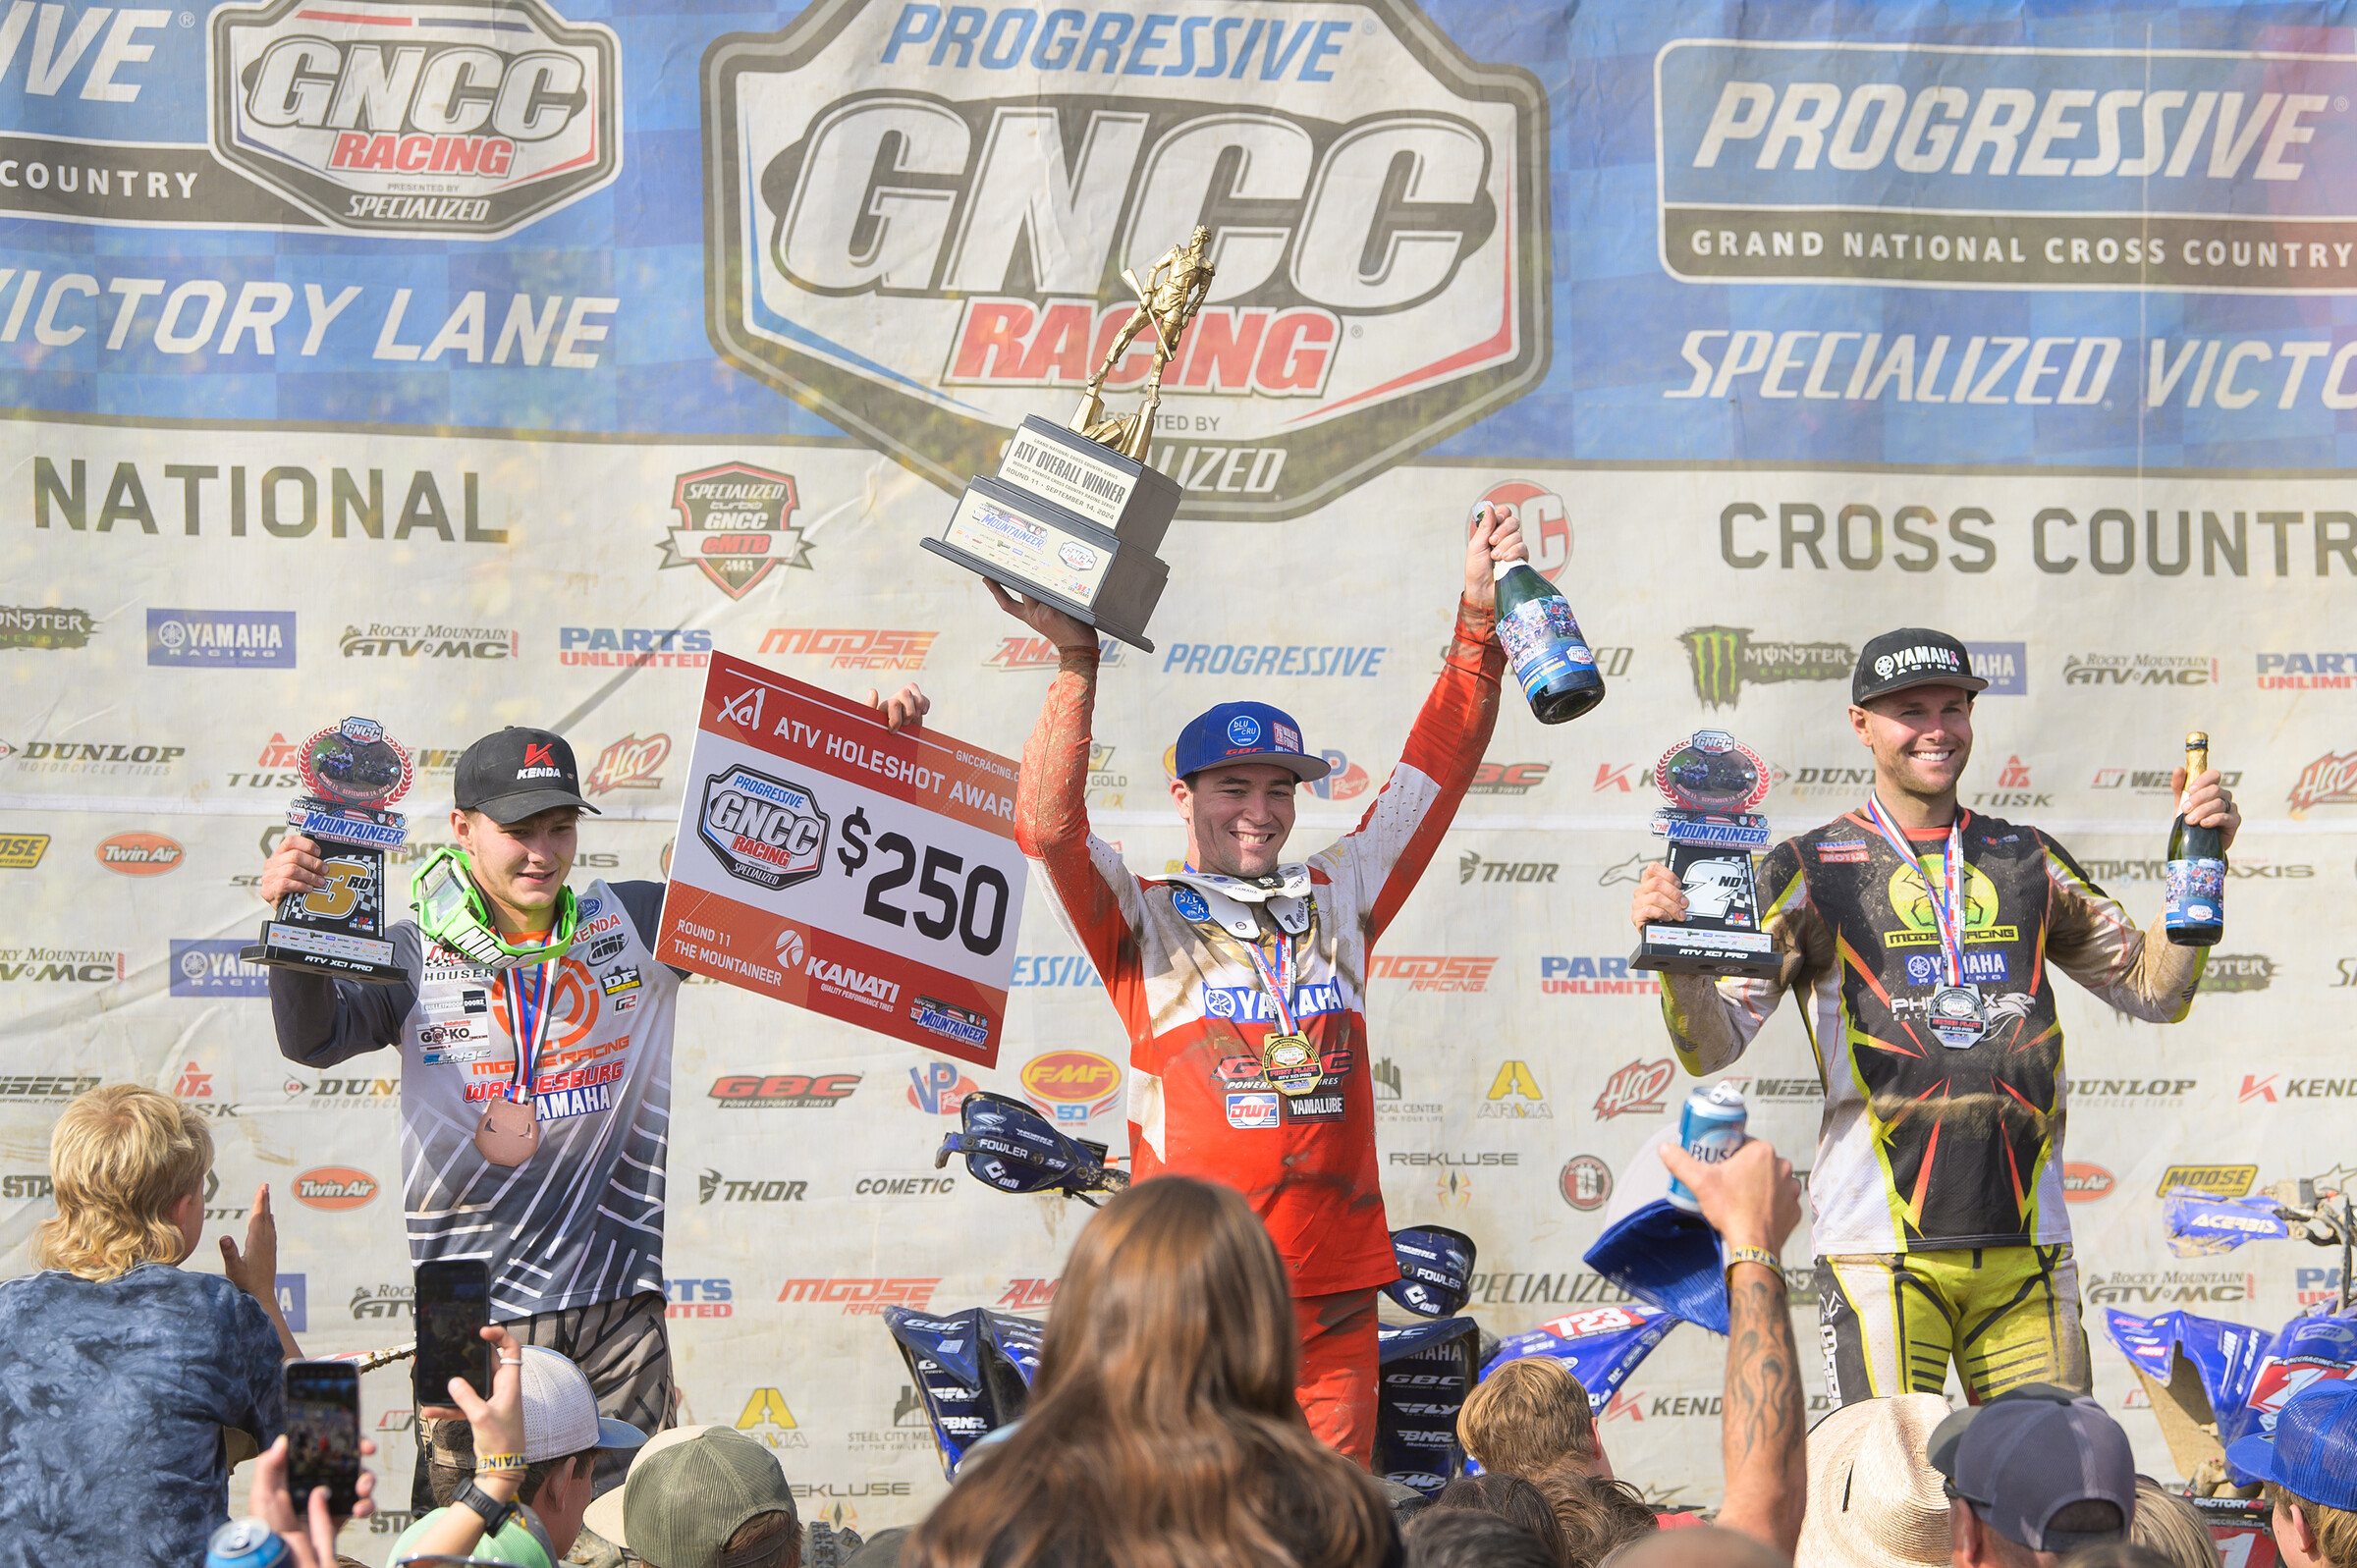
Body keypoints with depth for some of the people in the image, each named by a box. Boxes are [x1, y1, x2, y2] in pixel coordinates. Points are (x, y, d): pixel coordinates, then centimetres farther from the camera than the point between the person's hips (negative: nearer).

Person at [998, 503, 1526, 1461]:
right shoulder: (1141, 919, 5)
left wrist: (1477, 618, 7)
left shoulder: (1338, 902, 16)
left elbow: (1432, 773, 15)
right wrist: (1076, 661, -18)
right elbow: (1046, 826, -11)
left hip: (1334, 1303, 4)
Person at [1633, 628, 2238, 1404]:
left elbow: (2155, 989, 18)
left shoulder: (2027, 861, 15)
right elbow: (1713, 1044, -3)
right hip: (1881, 1245, -4)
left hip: (2027, 1244, 4)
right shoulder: (1808, 872, 3)